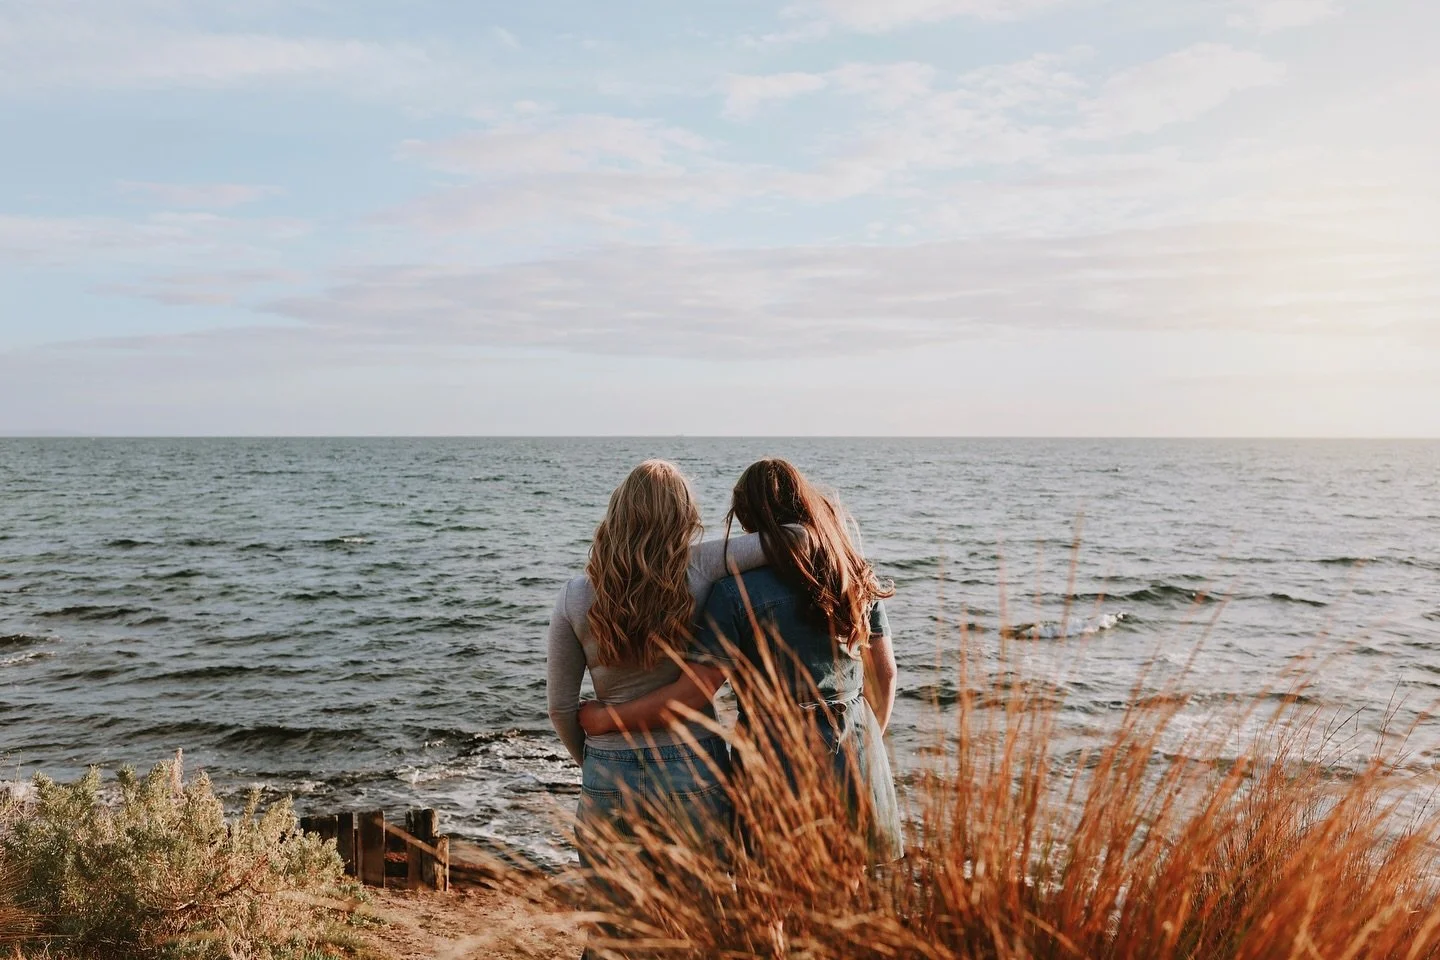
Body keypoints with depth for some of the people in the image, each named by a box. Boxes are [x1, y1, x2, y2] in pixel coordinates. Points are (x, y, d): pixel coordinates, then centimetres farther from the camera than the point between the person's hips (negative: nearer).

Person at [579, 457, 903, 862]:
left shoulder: (738, 593, -15)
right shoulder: (859, 578, 2)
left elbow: (693, 694, -16)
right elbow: (885, 674, 10)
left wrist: (605, 719, -5)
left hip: (778, 764, -5)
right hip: (857, 764, 5)